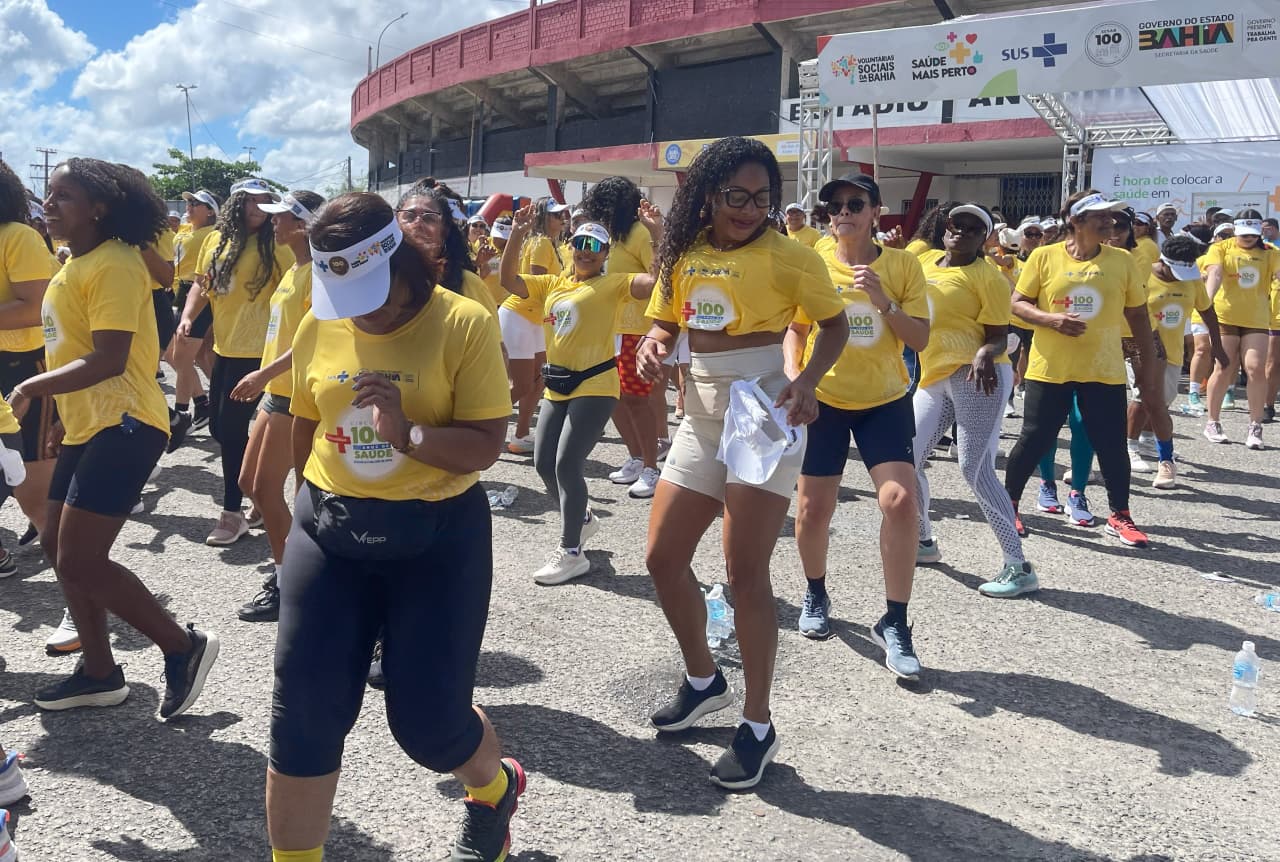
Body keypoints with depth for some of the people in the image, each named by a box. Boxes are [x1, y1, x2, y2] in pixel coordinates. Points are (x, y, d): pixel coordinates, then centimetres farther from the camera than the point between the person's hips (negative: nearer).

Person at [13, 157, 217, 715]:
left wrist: (32, 387, -18)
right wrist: (67, 415, 21)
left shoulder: (114, 265, -15)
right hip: (88, 426, 10)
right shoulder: (75, 264, 16)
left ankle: (183, 646, 5)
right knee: (59, 548, 14)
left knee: (80, 560, -11)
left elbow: (108, 360, -23)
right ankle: (99, 672, 26)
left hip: (122, 426, -10)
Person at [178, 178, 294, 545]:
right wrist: (187, 317, -2)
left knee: (232, 428, -5)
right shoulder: (214, 240, 7)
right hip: (224, 348, 6)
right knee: (219, 426, 13)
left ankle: (232, 512, 6)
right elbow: (202, 286, 14)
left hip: (256, 351, -6)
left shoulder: (274, 247, -8)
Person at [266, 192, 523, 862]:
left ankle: (495, 789, 38)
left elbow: (485, 446, -14)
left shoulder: (465, 325, -12)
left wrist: (407, 433, -29)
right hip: (329, 531, 4)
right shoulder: (317, 327, 2)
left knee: (428, 719, 2)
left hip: (438, 535, -3)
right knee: (303, 716, 2)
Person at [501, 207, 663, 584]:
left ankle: (571, 553, 0)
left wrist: (657, 236, -24)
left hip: (594, 387, -7)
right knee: (544, 463, 10)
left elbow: (656, 281, -15)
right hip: (556, 387, 7)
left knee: (566, 463, -11)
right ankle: (582, 519, 35)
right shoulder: (553, 284, 13)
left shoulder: (612, 284, -3)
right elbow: (510, 281, 10)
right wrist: (516, 237, 0)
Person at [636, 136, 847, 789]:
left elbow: (834, 325, 0)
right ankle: (703, 682, 32)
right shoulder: (683, 253, 6)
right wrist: (652, 347, -8)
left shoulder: (787, 255, -8)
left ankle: (758, 727, 10)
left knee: (745, 573, -7)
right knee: (663, 559, 8)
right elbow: (665, 322, 16)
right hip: (701, 419, 6)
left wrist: (807, 382, -18)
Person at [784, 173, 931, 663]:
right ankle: (815, 594, 34)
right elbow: (795, 329, 10)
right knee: (813, 508, 5)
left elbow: (920, 340, -6)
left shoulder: (903, 265, -3)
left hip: (886, 401, -1)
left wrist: (884, 302, -21)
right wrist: (792, 373, -8)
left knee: (900, 499, -16)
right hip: (824, 400, 1)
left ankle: (895, 622, -2)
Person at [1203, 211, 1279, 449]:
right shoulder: (1221, 248, 2)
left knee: (1256, 368, -8)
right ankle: (1213, 423, 15)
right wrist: (1207, 301, -30)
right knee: (1224, 369, 1)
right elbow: (1215, 274, -14)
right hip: (1225, 316, -1)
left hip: (1257, 319, 2)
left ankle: (1255, 426, 2)